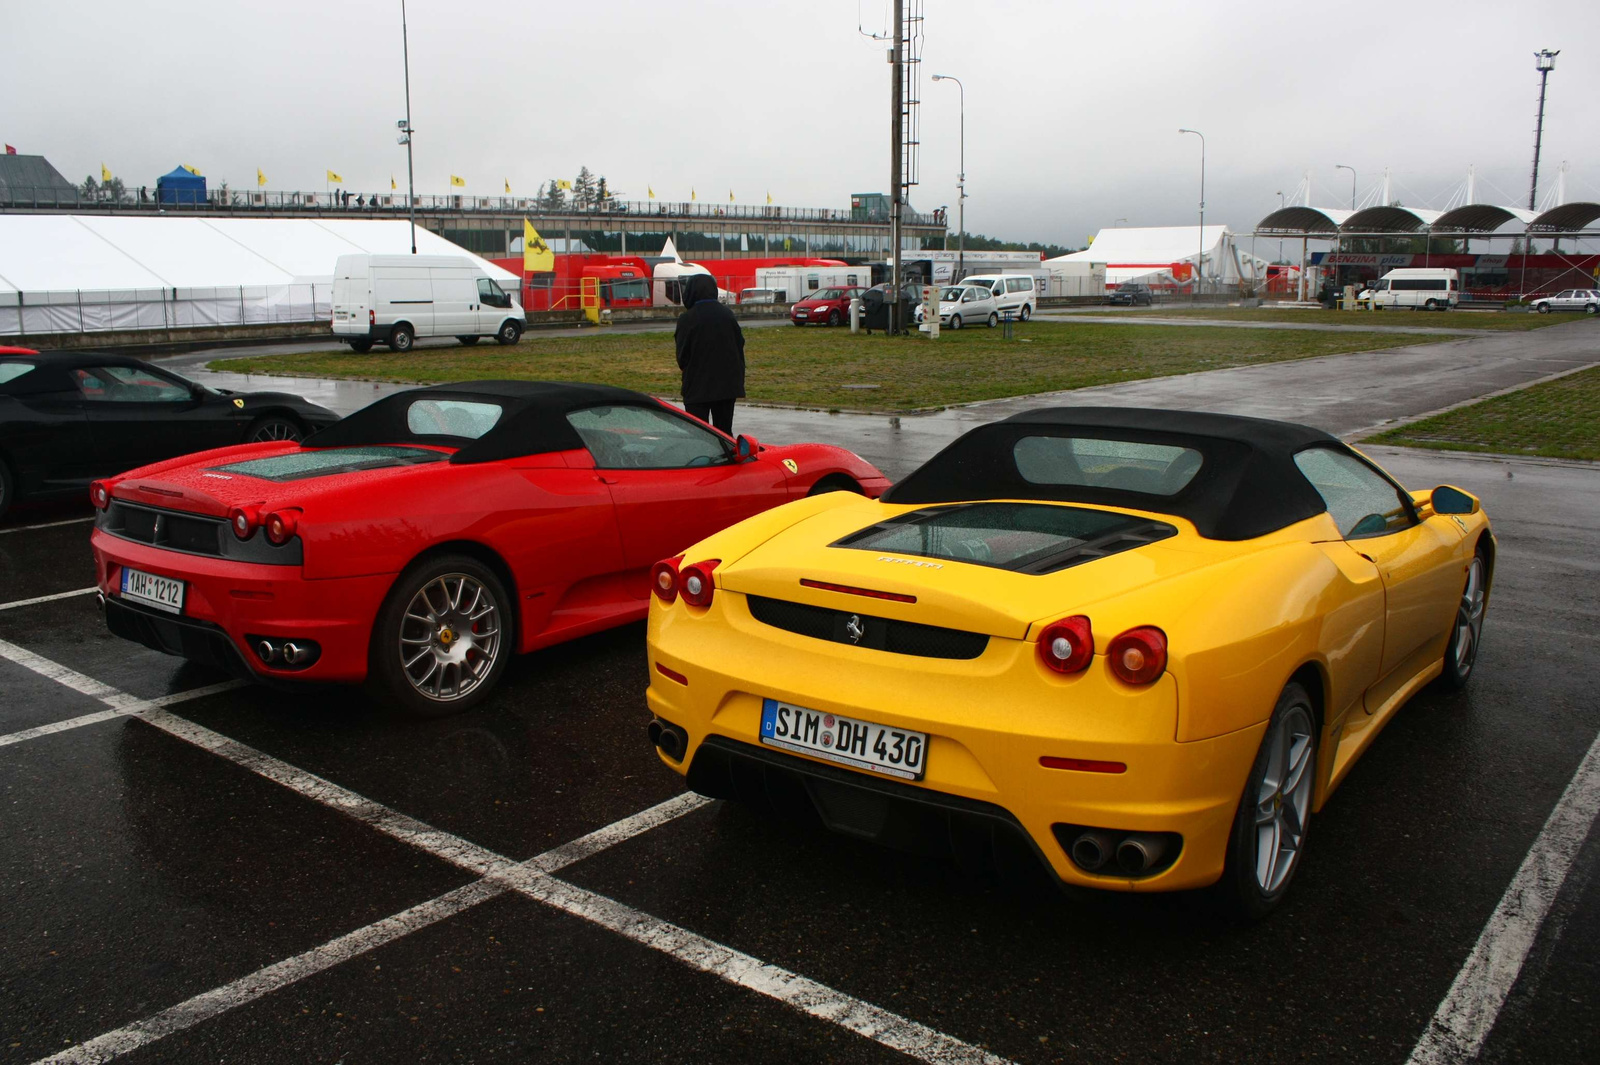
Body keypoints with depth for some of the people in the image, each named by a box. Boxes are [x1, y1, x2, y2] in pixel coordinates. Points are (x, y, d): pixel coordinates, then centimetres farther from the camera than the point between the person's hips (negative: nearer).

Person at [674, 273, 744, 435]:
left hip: (697, 387, -4)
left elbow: (682, 356, -8)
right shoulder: (727, 314, 3)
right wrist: (739, 382, 12)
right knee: (725, 431, 12)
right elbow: (740, 346, 6)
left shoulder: (687, 319, -12)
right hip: (727, 385, 4)